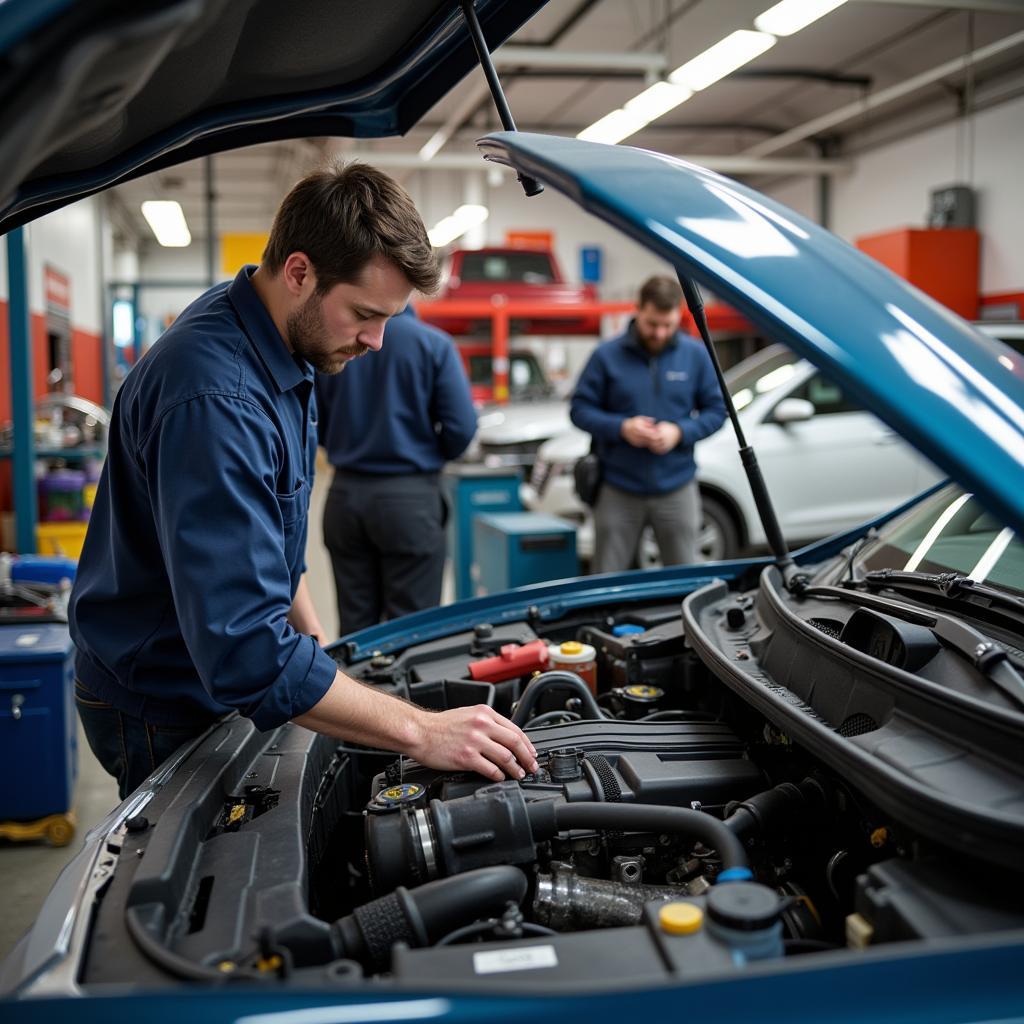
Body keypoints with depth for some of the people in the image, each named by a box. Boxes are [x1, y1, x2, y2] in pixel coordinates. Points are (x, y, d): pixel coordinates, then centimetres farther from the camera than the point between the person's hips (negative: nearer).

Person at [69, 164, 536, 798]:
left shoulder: (284, 347, -1)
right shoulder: (216, 400, -34)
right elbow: (244, 648, -38)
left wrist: (313, 636, 8)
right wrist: (420, 732, -37)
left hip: (223, 678, 9)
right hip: (164, 708, -9)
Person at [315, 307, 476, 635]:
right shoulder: (433, 344, -10)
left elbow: (317, 427, 2)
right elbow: (461, 427, -12)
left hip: (345, 493, 4)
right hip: (409, 496, -3)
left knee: (354, 625, 12)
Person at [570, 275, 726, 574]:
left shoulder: (696, 355, 2)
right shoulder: (607, 355, -2)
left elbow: (716, 411, 5)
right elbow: (580, 409, 1)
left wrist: (680, 431, -13)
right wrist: (621, 427, -16)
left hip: (677, 490, 1)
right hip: (618, 490, -1)